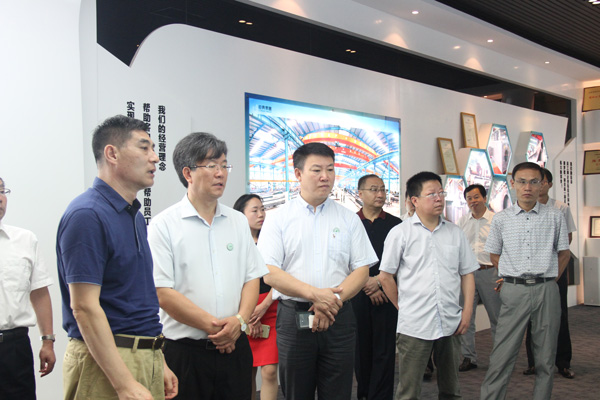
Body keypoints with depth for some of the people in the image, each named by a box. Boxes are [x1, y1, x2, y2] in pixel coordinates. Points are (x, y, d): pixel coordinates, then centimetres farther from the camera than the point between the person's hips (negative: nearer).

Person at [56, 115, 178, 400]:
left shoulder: (135, 215, 11)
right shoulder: (87, 215, -16)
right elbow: (84, 307, -20)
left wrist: (159, 362, 15)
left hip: (146, 356, 8)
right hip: (106, 363, -8)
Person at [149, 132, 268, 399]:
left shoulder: (238, 221, 10)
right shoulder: (164, 225, -6)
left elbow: (252, 278, 8)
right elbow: (162, 293, -11)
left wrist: (239, 321, -8)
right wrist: (213, 326, -13)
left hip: (235, 347, 4)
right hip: (185, 351, -4)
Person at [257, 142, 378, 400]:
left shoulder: (349, 219, 8)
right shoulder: (278, 219, 2)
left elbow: (362, 270, 4)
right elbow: (269, 272, -7)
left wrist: (334, 299, -13)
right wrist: (315, 294, -18)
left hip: (338, 319, 2)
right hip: (293, 318, -1)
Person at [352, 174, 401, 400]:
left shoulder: (395, 224, 6)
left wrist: (378, 280, -7)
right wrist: (368, 286, -6)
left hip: (386, 294, 0)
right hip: (358, 294, 0)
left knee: (384, 350, 1)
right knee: (361, 347, 7)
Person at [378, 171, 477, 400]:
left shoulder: (455, 233, 8)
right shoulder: (401, 233, -3)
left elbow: (467, 274, 12)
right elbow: (385, 276, 0)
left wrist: (467, 310, 3)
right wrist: (403, 307, 3)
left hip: (451, 324, 4)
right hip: (414, 325, -4)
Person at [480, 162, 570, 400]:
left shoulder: (554, 216, 4)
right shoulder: (501, 219, 4)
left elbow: (564, 253, 13)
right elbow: (494, 255, 14)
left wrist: (549, 279, 6)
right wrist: (512, 277, 7)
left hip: (546, 291, 1)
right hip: (514, 290, -1)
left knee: (546, 357, 9)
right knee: (502, 355, -2)